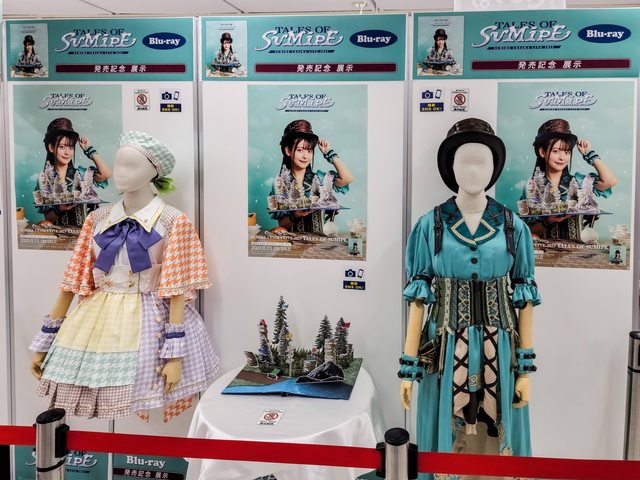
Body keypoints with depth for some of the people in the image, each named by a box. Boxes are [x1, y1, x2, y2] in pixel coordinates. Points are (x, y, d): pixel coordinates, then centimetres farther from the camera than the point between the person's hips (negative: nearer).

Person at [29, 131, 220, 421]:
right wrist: (45, 341, 8)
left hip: (150, 326, -4)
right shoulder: (97, 220, 7)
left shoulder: (172, 223, -5)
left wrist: (175, 353, -16)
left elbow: (176, 289, -9)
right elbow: (73, 279, 8)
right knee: (94, 429, 5)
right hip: (97, 325, 4)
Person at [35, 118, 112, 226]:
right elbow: (48, 218, 4)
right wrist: (59, 209, -18)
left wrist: (89, 149, 0)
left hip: (85, 228, 1)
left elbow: (106, 174, -11)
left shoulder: (80, 173, 7)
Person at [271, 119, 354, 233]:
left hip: (319, 238, 2)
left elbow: (347, 178, -11)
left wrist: (329, 153, 0)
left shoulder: (319, 178, 5)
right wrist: (294, 216, -20)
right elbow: (282, 225, 1)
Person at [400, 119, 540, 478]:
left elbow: (525, 301, 2)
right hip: (446, 353, -1)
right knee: (447, 443, 9)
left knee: (497, 443, 11)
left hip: (499, 354, 1)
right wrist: (408, 367, -4)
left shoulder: (514, 228, 0)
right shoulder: (430, 226, -3)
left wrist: (526, 369, 0)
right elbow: (418, 298, -2)